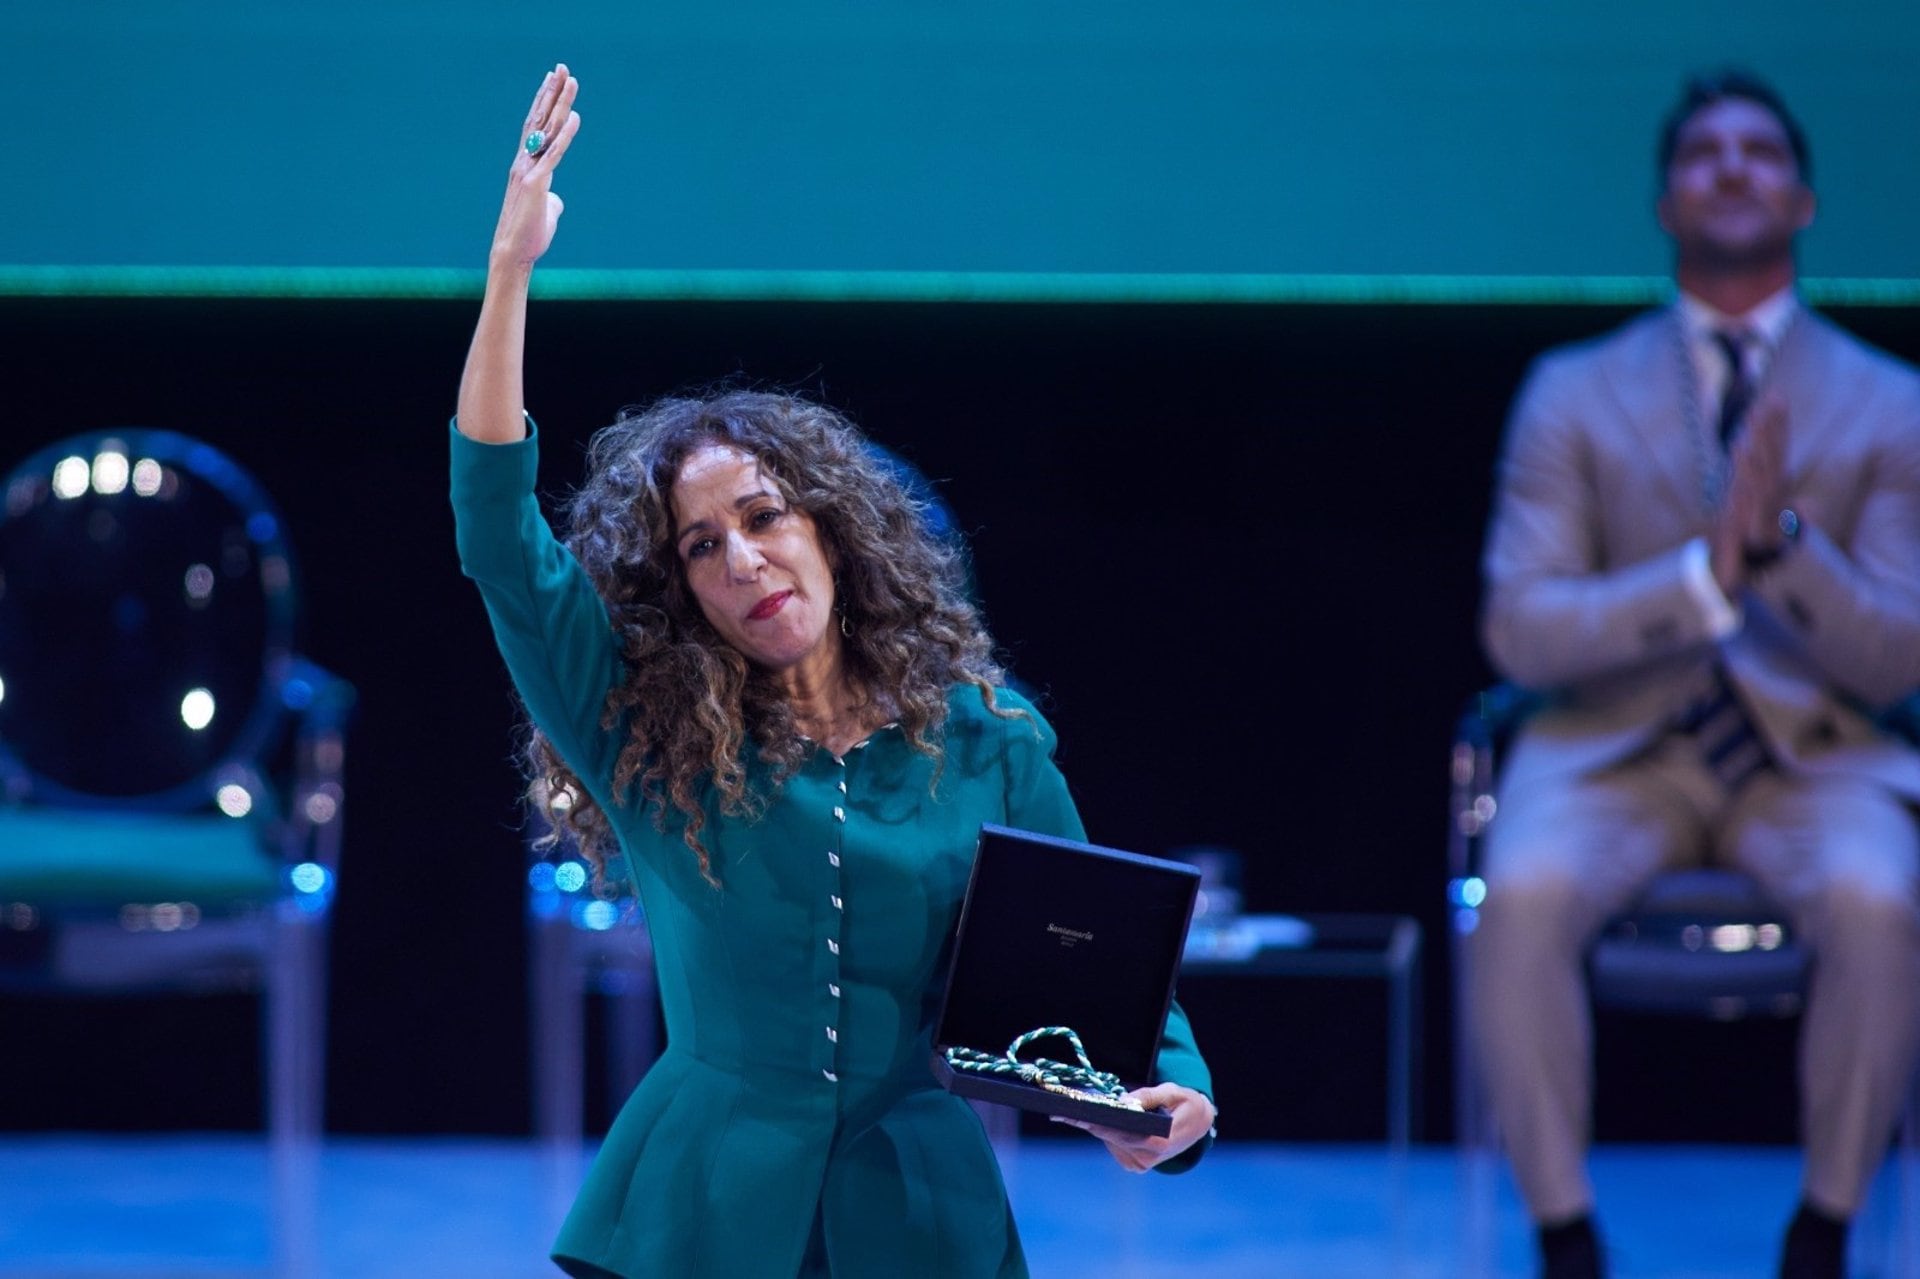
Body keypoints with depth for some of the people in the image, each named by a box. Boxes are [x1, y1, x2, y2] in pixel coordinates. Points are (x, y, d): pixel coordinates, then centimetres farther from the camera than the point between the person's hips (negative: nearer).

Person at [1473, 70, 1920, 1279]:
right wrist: (1705, 576, -18)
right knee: (1523, 898, -33)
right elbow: (1521, 630, -3)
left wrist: (1781, 542, -19)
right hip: (1616, 749, 0)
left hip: (1813, 756, 0)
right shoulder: (1573, 394, 8)